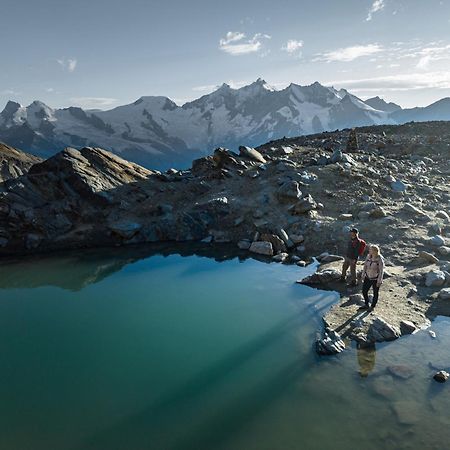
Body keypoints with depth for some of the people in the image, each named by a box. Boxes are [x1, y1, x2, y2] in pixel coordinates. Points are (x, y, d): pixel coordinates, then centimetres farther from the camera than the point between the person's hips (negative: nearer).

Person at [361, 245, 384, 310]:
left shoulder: (380, 259, -24)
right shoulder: (368, 256, -8)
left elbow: (381, 271, -18)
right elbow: (365, 266, 4)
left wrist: (379, 281, -15)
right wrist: (363, 275, 8)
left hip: (376, 279, -5)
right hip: (368, 278, 5)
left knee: (375, 293, 14)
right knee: (364, 291, 12)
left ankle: (372, 306, 36)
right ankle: (366, 304, 36)